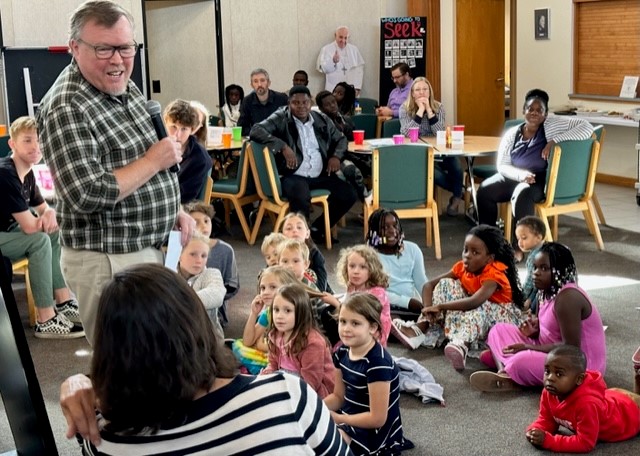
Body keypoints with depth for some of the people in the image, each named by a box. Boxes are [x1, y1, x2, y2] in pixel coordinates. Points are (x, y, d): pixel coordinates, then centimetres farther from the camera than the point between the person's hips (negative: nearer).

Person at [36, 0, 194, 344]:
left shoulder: (124, 88, 8)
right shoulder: (66, 109, -21)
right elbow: (87, 196, -28)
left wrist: (175, 211, 9)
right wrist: (154, 162, -19)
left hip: (151, 249, 9)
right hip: (107, 261, -9)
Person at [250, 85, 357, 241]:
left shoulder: (322, 120, 14)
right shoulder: (281, 119, -1)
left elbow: (341, 139, 27)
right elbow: (256, 131, -15)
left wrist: (336, 156, 4)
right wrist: (283, 147, -25)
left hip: (321, 176, 6)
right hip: (293, 176, -5)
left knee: (348, 195, -12)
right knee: (301, 199, -37)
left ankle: (318, 228, 10)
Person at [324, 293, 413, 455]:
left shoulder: (378, 363, -27)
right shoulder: (342, 352, -1)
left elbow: (377, 418, -24)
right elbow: (339, 396, 9)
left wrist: (336, 418, -20)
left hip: (373, 433, -9)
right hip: (350, 420, 9)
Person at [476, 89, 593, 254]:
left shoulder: (554, 124, -9)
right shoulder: (512, 134, 1)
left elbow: (587, 127, -20)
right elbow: (502, 165, -1)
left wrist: (554, 140, -27)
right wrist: (521, 174, -24)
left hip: (542, 179, -4)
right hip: (516, 176, 4)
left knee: (522, 195, -36)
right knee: (485, 189, -18)